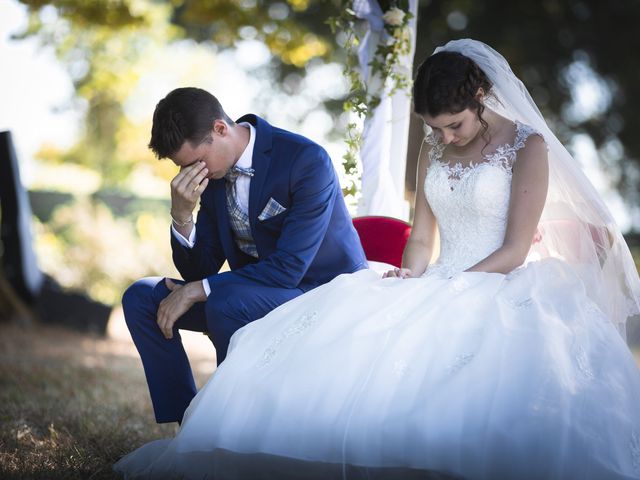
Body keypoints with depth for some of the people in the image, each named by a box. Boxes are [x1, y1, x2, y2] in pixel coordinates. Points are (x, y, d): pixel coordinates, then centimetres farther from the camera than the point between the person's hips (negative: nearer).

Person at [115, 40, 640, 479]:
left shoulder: (529, 145, -2)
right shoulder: (433, 150, 16)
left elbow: (515, 250, -8)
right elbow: (422, 239, 15)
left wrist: (447, 290, -16)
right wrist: (410, 279, -7)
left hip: (506, 288, -5)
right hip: (440, 290, 5)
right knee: (347, 330, -22)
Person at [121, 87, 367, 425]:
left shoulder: (307, 160, -22)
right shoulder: (211, 173, -1)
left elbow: (289, 267, -27)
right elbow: (200, 271, 2)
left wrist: (196, 291, -24)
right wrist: (182, 216, -18)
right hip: (251, 293, 8)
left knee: (226, 303, -34)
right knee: (141, 298, -3)